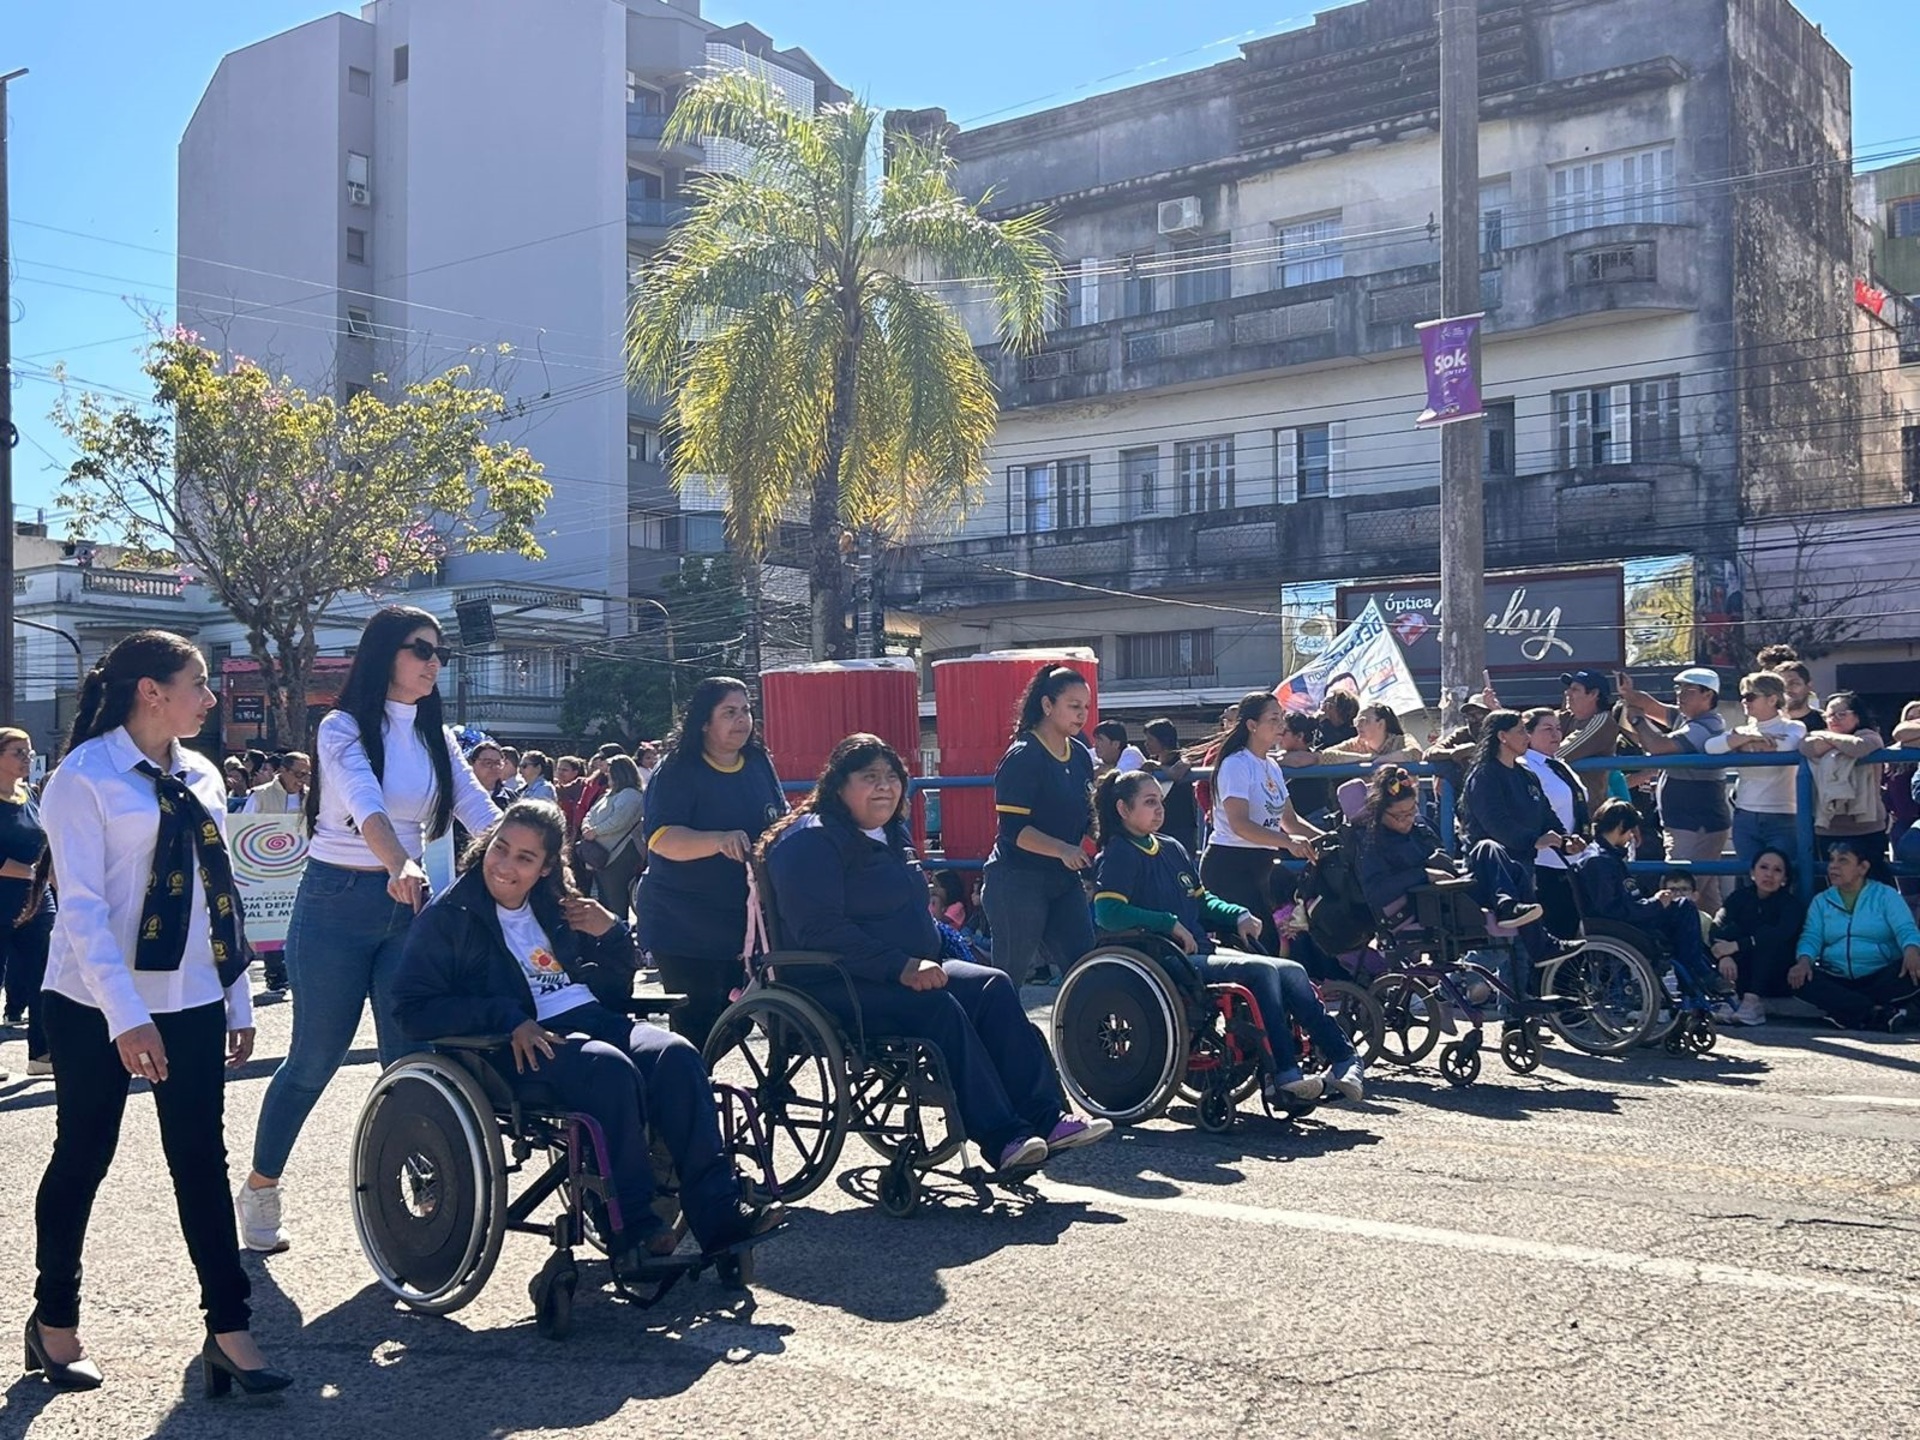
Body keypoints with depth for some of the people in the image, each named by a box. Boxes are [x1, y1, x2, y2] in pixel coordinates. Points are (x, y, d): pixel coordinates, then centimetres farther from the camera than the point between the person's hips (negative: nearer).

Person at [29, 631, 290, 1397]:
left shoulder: (202, 778, 7)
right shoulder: (84, 777, -10)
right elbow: (82, 906, -16)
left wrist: (238, 998, 10)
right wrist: (126, 1015, -22)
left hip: (190, 1000, 5)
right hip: (96, 1004, -5)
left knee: (201, 1159, 3)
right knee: (83, 1156, 9)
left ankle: (228, 1331, 6)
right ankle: (54, 1319, 28)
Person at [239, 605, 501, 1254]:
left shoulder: (437, 738, 9)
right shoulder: (343, 727, -8)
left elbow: (480, 812, -3)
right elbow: (364, 801, -28)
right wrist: (398, 866, -46)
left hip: (407, 906, 5)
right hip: (336, 902, -5)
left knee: (411, 1057, 0)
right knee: (315, 1056, 3)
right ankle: (260, 1189, 21)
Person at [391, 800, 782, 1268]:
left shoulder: (558, 909, 19)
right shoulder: (449, 916, 3)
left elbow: (615, 991, 23)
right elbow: (414, 1008, -9)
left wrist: (612, 934, 1)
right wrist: (509, 1020, -20)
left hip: (593, 1019, 5)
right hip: (521, 1046, -5)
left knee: (675, 1054, -24)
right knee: (610, 1068, -34)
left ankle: (717, 1211, -28)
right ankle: (629, 1230, -29)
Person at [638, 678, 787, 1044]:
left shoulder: (760, 764, 7)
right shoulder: (677, 772, -10)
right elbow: (662, 839, -23)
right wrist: (719, 841, -39)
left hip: (745, 918, 6)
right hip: (684, 927, -6)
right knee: (695, 1025, -5)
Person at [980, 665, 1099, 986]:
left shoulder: (1080, 755, 10)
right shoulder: (1022, 757, -13)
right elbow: (1013, 829, -20)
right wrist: (1062, 849, -32)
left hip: (1064, 880, 7)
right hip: (1017, 880, -7)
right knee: (1010, 973, 1)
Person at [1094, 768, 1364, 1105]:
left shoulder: (1172, 848, 20)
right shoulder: (1119, 856, -6)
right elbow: (1107, 912, -22)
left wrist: (1238, 916, 8)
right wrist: (1170, 924, -22)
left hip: (1200, 954, 9)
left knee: (1291, 971, -6)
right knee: (1261, 970, -24)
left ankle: (1344, 1059, -9)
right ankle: (1284, 1074, -23)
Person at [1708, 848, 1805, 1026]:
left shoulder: (1793, 904, -10)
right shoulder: (1740, 897, -1)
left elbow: (1782, 934, -32)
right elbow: (1716, 929, -18)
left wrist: (1736, 946, -38)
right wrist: (1723, 955, -39)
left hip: (1780, 981, -3)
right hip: (1744, 977, 3)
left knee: (1766, 937, -27)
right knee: (1730, 932, -21)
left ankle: (1752, 1001, -39)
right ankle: (1738, 997, -32)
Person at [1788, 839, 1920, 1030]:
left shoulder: (1886, 895, 9)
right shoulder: (1820, 901, 16)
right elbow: (1811, 937, 3)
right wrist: (1804, 961, -20)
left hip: (1880, 978, -2)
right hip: (1837, 981, 2)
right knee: (1798, 979, -29)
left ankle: (1849, 1014, -35)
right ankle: (1878, 1013, -35)